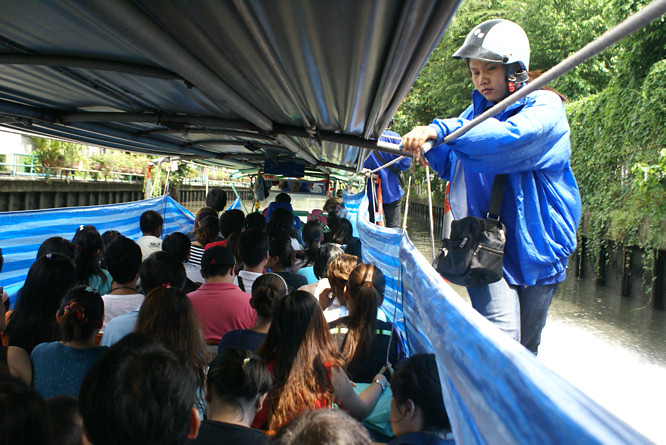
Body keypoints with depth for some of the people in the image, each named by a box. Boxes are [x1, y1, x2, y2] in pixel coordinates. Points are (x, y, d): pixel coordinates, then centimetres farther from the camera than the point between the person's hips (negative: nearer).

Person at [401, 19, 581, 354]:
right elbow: (451, 166, 15)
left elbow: (511, 138, -29)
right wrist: (427, 144, -6)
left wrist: (441, 130, -34)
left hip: (537, 247, -1)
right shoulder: (478, 110, 8)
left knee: (526, 349, 14)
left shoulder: (545, 106, -7)